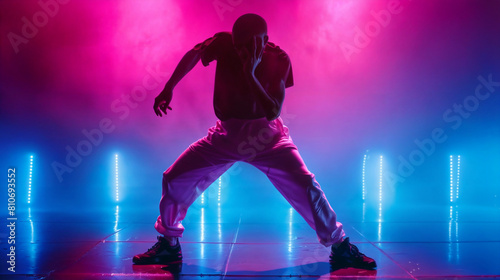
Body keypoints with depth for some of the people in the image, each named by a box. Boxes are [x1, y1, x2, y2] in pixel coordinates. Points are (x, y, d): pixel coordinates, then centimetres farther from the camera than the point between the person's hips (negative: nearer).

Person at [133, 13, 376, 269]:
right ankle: (169, 245, 16)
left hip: (266, 135, -2)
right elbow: (193, 54, 5)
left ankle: (340, 248, 3)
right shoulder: (223, 43, -14)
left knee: (306, 186, -17)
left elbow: (273, 112, -25)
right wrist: (168, 89, 0)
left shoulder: (278, 59, -17)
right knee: (174, 179, -6)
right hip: (226, 135, 2)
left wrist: (250, 73, -33)